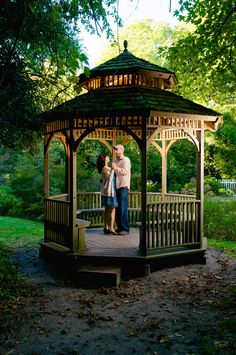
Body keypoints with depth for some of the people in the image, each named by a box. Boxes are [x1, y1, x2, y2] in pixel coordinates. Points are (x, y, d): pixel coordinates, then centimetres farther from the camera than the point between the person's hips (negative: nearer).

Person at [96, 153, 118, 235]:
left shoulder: (103, 168, 14)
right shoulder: (106, 168, -14)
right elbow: (109, 178, -25)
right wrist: (112, 169, -22)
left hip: (104, 191, 10)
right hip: (109, 191, -10)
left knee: (107, 209, 11)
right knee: (112, 209, -9)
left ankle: (106, 227, 14)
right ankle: (111, 228, -12)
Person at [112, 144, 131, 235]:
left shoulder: (126, 160, -3)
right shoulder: (115, 160, 21)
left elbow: (125, 171, -16)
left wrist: (116, 168, -14)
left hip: (123, 186, -8)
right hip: (116, 186, 8)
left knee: (123, 208, -9)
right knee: (117, 208, 9)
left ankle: (125, 229, -5)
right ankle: (119, 227, 17)